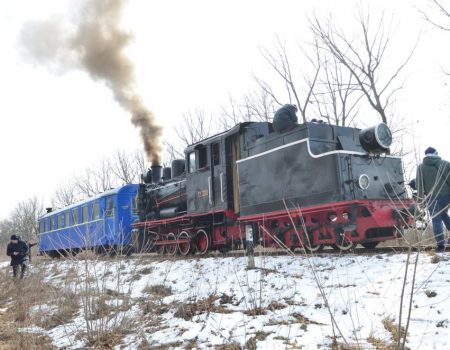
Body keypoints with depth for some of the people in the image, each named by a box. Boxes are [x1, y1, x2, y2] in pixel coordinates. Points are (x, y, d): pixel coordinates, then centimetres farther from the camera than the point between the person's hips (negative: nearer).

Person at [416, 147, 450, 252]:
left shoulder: (421, 167, 3)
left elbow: (419, 184, 0)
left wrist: (421, 198, 4)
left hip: (432, 197, -2)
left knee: (436, 220, 2)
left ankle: (440, 244, -4)